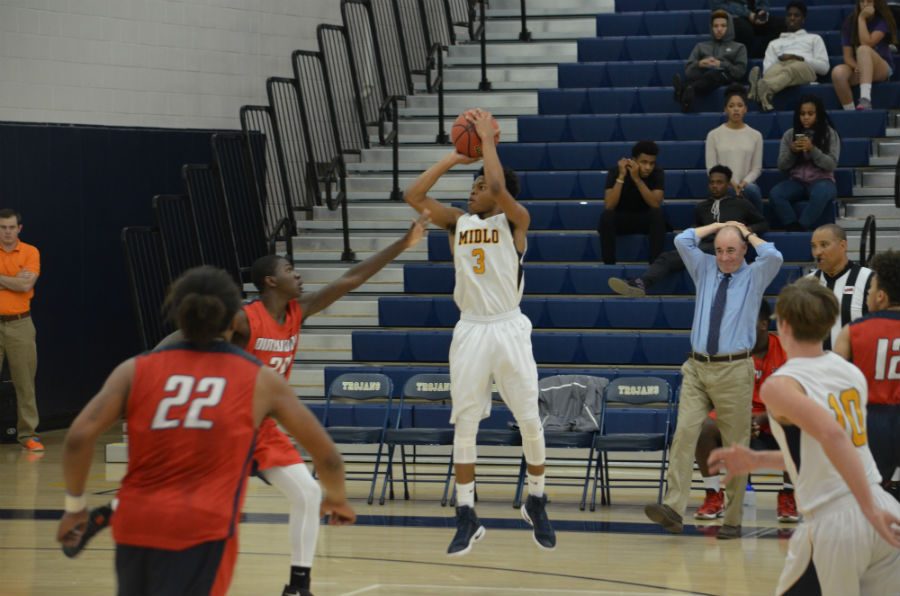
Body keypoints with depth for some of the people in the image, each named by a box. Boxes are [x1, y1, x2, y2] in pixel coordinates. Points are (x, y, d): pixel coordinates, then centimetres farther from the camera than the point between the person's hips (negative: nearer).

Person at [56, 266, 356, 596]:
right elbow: (325, 453, 16)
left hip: (136, 523, 3)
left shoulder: (137, 370, 11)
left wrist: (75, 505, 11)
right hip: (203, 530, -3)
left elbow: (79, 436, -2)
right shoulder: (260, 379, 9)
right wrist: (336, 497, 36)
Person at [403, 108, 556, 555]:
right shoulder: (458, 222, 9)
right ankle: (467, 517, 6)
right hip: (470, 331, 4)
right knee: (464, 425, 1)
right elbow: (413, 196, 0)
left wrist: (487, 138, -15)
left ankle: (536, 504, 22)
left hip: (508, 329, -4)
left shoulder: (514, 221, -4)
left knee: (529, 421, 2)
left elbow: (500, 187, -25)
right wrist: (454, 157, -1)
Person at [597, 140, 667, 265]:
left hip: (645, 220, 1)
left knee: (658, 213, -32)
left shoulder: (658, 174, -13)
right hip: (621, 219, -1)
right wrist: (621, 177, -32)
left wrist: (637, 179, -33)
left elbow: (656, 204, -27)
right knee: (606, 215, -33)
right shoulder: (616, 172, -16)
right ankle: (609, 264, -26)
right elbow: (609, 206, -26)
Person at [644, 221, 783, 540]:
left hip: (734, 371, -3)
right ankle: (673, 508, -22)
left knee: (735, 445, 0)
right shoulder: (705, 270, 15)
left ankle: (732, 519, 6)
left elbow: (774, 257, -14)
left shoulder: (754, 276, 6)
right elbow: (682, 241, 5)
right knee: (684, 433, -13)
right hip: (697, 367, 3)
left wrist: (748, 233, 2)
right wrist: (718, 225, 10)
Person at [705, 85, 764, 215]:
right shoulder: (714, 135, 5)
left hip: (746, 185, 1)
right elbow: (711, 168, 2)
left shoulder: (755, 136, 9)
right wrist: (729, 183, -14)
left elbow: (756, 168, 7)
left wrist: (744, 183, -13)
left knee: (752, 189, -36)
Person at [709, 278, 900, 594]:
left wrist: (871, 511, -24)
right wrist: (756, 461, 28)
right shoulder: (850, 372, 13)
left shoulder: (779, 385, -8)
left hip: (833, 522, -6)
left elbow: (832, 435, -25)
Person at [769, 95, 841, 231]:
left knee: (820, 194, -40)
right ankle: (794, 228, -29)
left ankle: (801, 227, -33)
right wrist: (792, 152, -13)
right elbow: (782, 166, 7)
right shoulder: (789, 134, 8)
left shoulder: (830, 134, 1)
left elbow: (831, 165, -7)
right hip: (796, 180, 3)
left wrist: (812, 149, -20)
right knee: (775, 194, -29)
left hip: (821, 180, -3)